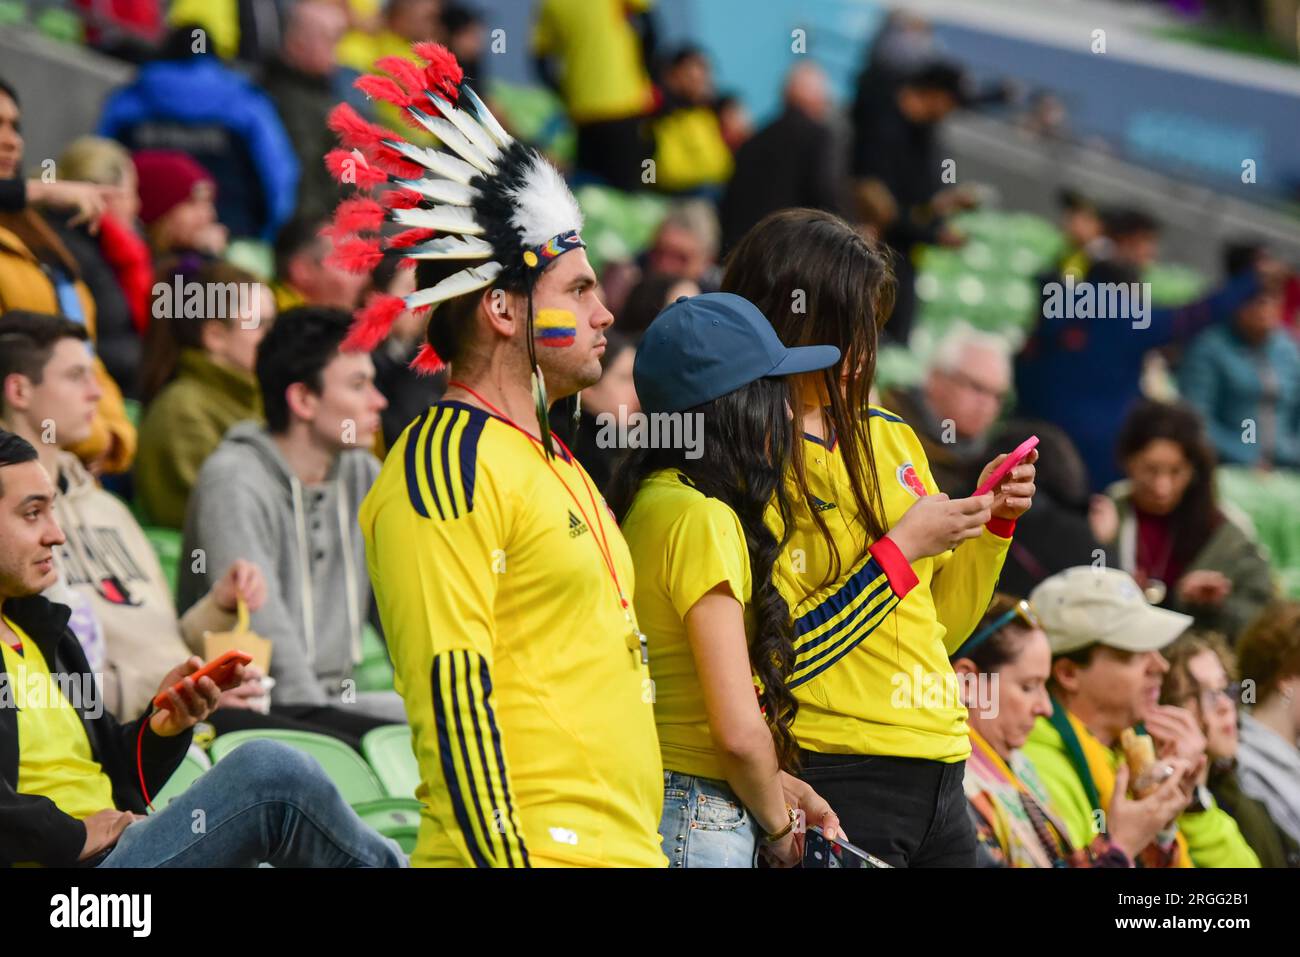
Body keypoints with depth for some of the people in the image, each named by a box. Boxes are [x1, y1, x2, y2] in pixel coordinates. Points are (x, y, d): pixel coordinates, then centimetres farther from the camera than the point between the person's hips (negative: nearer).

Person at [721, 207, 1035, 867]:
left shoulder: (891, 438, 13)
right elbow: (775, 658, -17)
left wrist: (991, 521, 6)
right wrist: (900, 550, -14)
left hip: (939, 779, 7)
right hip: (836, 777, -7)